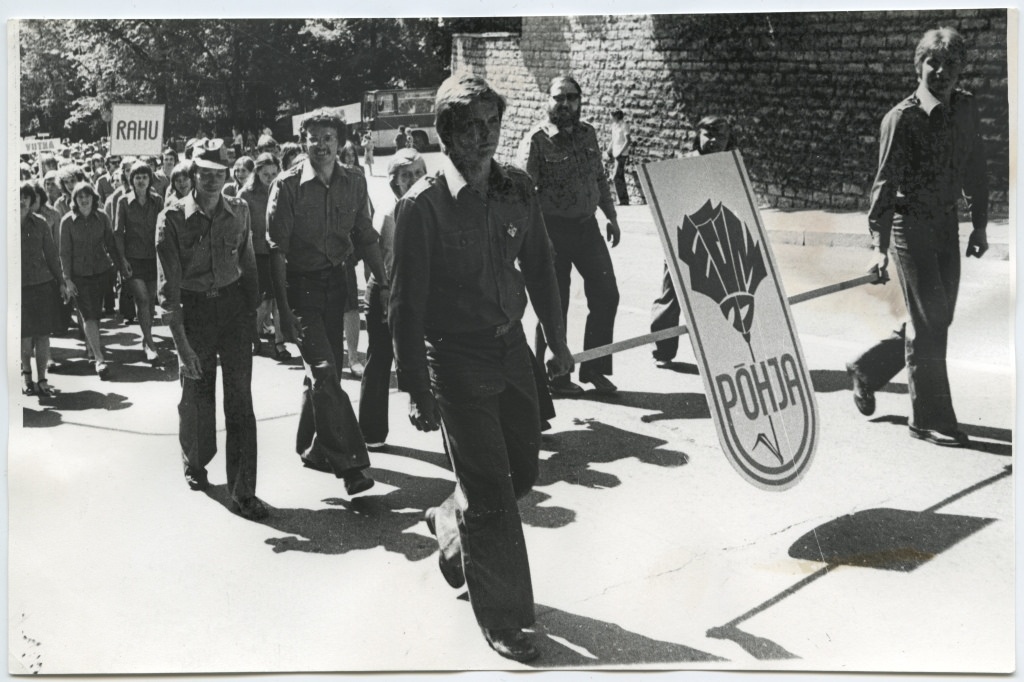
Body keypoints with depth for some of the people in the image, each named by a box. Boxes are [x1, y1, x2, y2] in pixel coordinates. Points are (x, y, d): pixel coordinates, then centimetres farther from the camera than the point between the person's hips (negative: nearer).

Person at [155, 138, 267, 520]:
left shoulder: (239, 212, 1)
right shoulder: (173, 218, -9)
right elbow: (168, 285, -13)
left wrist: (253, 311, 9)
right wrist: (181, 343, -18)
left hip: (233, 305, 2)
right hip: (193, 308, -1)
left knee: (240, 398, -3)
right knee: (196, 394, 11)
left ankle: (243, 491, 1)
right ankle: (195, 463, 39)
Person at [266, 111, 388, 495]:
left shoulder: (354, 183, 3)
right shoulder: (288, 185, -9)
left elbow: (366, 238, 8)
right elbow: (277, 247, -9)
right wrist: (283, 303, -13)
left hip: (335, 283, 5)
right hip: (301, 284, -5)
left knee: (327, 369, 11)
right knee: (324, 370, -11)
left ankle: (312, 447, 29)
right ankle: (348, 461, -12)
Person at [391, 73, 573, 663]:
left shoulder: (518, 189, 2)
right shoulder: (424, 205, -16)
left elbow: (539, 268, 14)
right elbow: (407, 304, -14)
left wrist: (557, 342, 17)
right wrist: (417, 390, -14)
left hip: (511, 348, 6)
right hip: (457, 360, -6)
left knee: (522, 472, 17)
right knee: (491, 496, -2)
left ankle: (451, 524, 47)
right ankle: (502, 620, 14)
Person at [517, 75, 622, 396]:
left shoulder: (587, 133, 9)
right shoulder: (537, 139, -10)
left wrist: (611, 216, 16)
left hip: (587, 225, 6)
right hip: (553, 228, -6)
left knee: (606, 295, 7)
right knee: (554, 306, 1)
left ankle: (594, 369, 21)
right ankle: (553, 377, 16)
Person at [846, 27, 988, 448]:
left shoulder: (966, 108, 5)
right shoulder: (902, 118, -14)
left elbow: (975, 169, 15)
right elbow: (886, 182, -17)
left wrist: (979, 224, 14)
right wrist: (881, 247, -22)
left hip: (947, 224, 7)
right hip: (910, 224, -7)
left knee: (937, 319, 12)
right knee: (929, 321, -6)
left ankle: (867, 370, 32)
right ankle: (929, 419, 5)